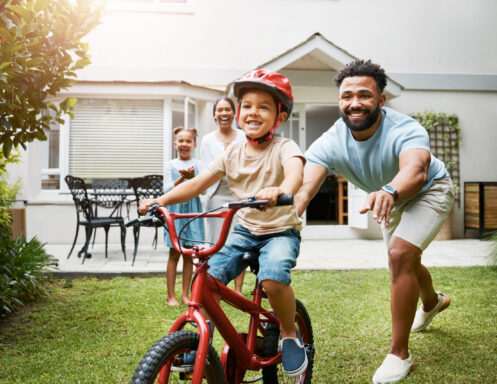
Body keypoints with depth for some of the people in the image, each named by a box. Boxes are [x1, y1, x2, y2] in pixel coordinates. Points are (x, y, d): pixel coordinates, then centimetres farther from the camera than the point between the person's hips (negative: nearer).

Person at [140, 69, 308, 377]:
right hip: (245, 229, 5)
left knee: (273, 278, -33)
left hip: (281, 230, -4)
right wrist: (162, 200, -13)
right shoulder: (233, 153, 2)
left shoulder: (284, 147, -13)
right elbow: (199, 183, 1)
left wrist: (280, 191, -60)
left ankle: (290, 333, -3)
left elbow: (295, 171, -36)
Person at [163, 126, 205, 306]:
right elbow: (168, 189, -4)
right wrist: (182, 178, -19)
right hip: (175, 208, -1)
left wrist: (192, 177, -21)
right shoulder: (170, 165, 5)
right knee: (174, 253, 0)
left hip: (192, 209, 1)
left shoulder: (197, 164, 7)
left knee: (189, 254, 4)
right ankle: (171, 296, 6)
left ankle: (185, 294, 14)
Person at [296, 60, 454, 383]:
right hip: (392, 198, 5)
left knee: (401, 254, -26)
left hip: (429, 191, -5)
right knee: (403, 260, 22)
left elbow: (416, 171, -61)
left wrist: (389, 192, -83)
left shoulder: (405, 130, -40)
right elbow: (304, 187, -44)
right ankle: (433, 301, 59)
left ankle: (400, 355, -11)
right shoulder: (330, 143, -30)